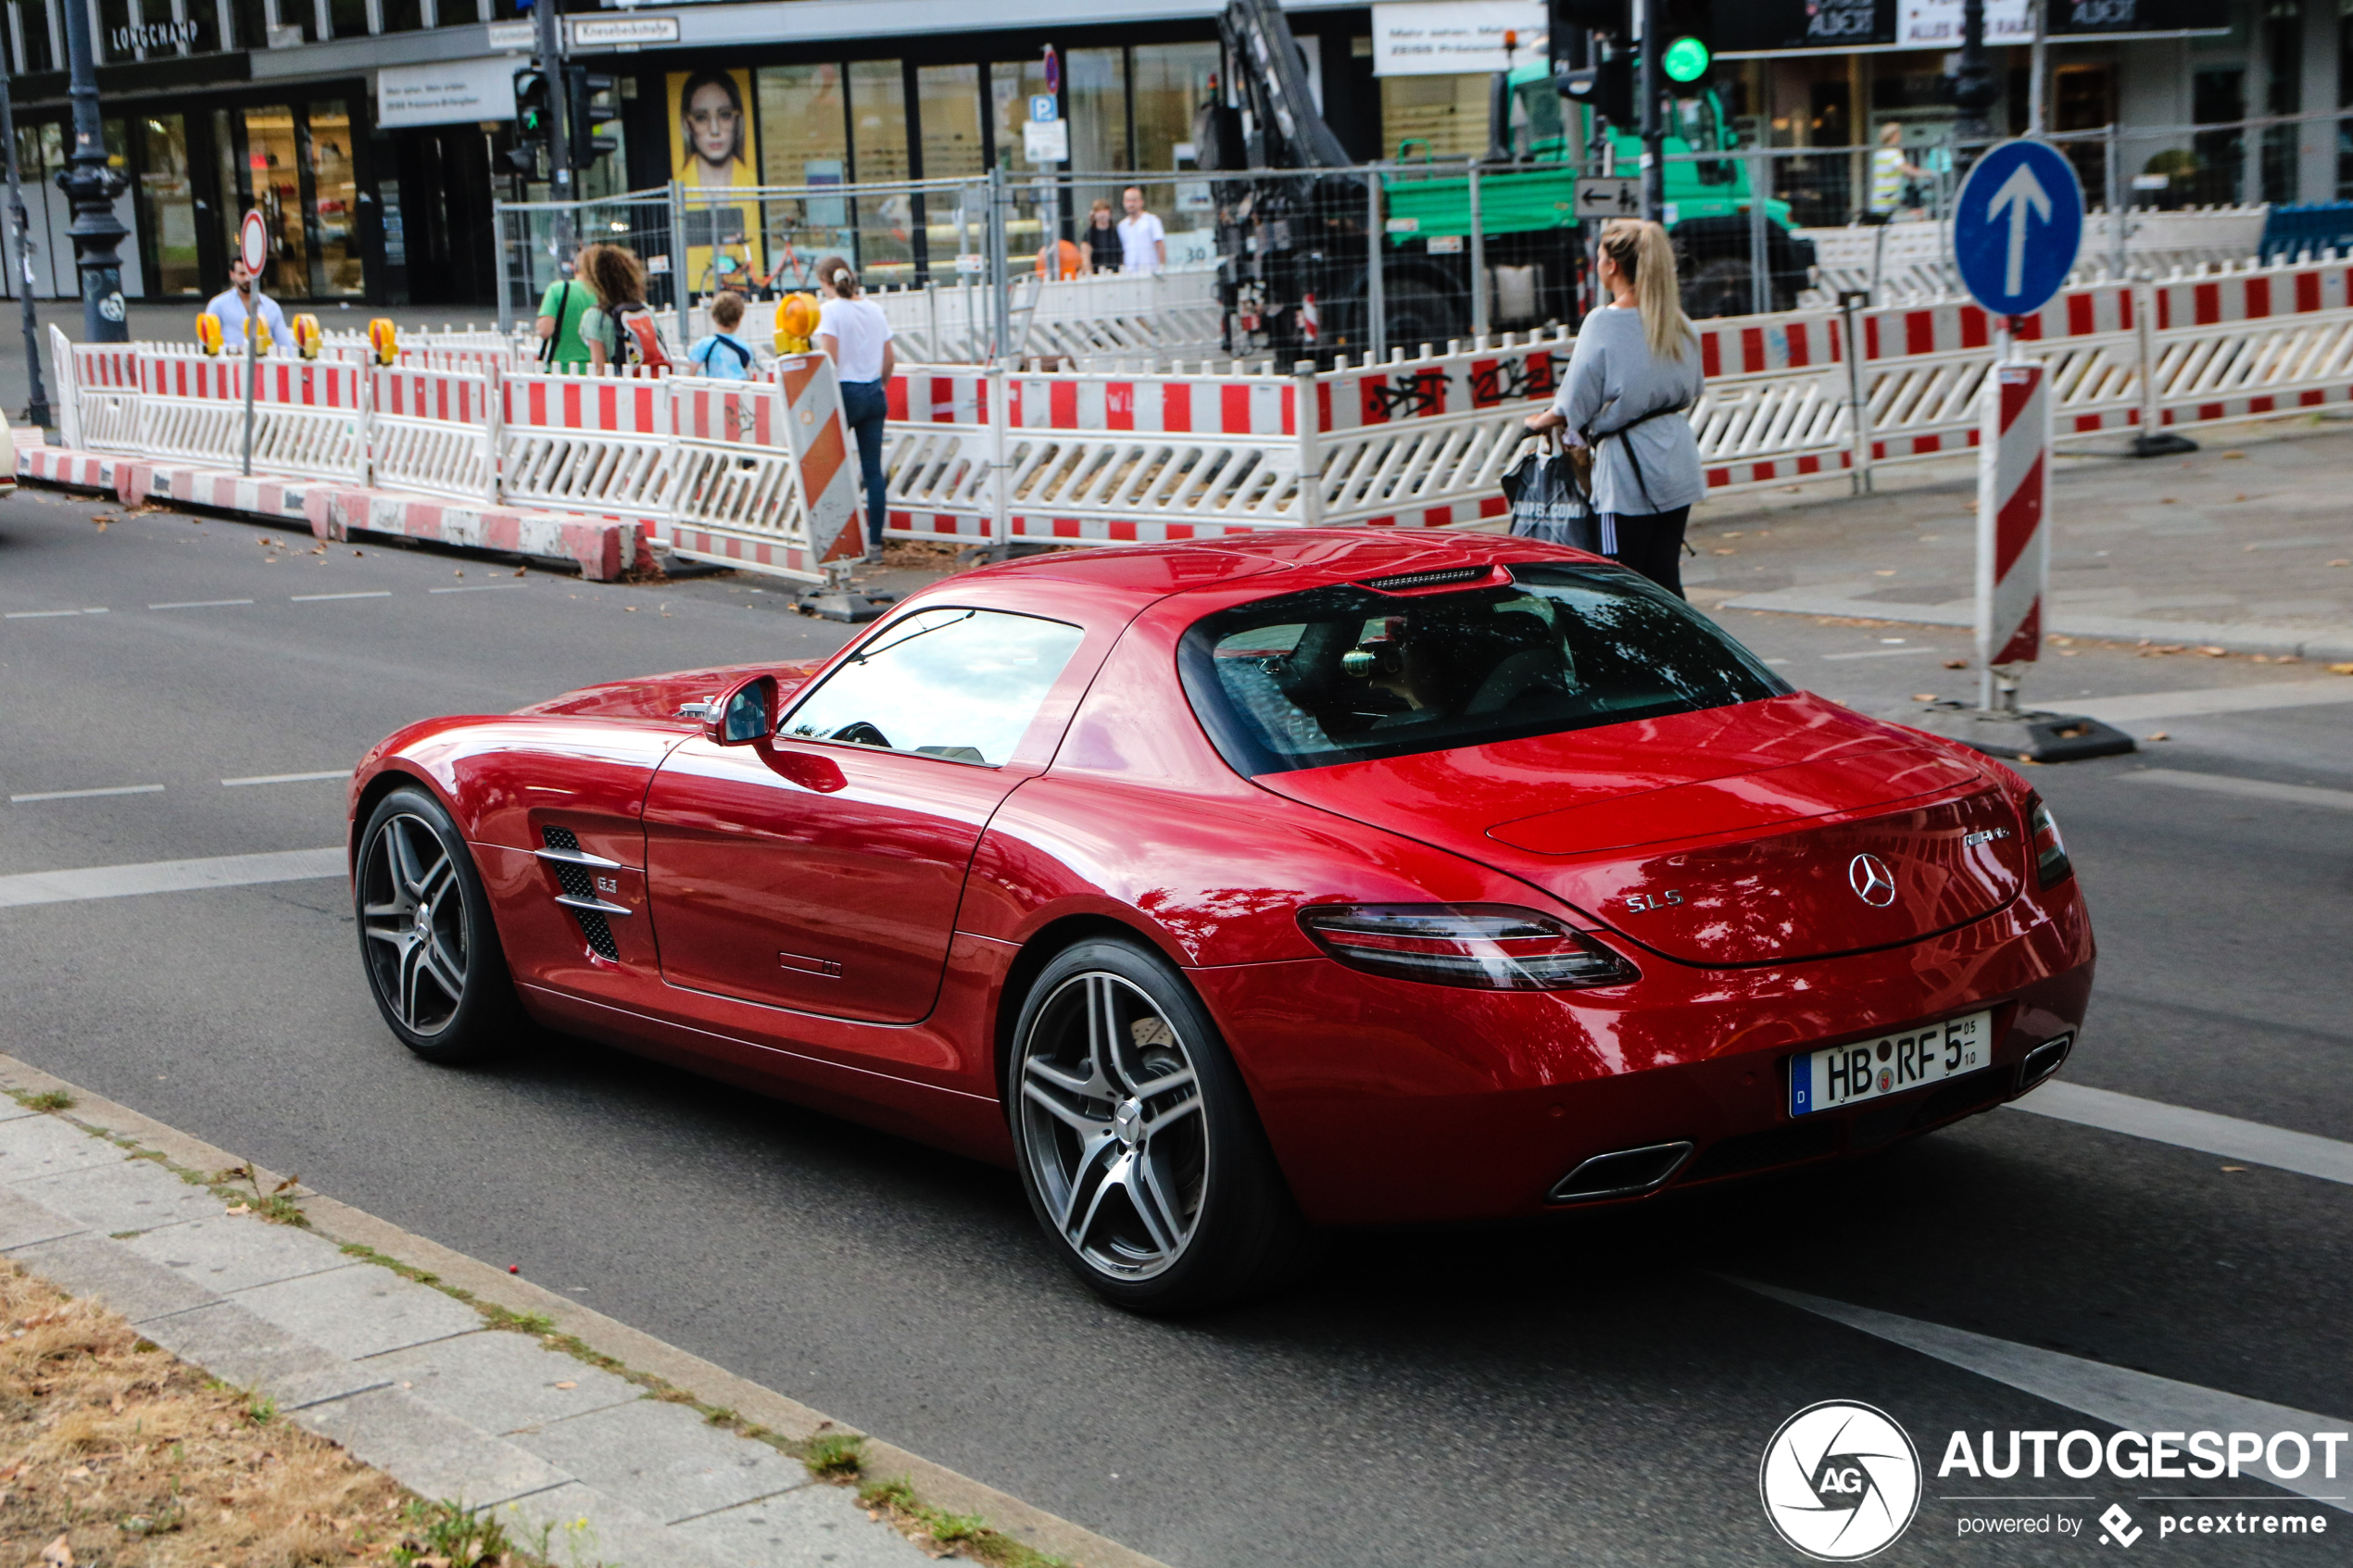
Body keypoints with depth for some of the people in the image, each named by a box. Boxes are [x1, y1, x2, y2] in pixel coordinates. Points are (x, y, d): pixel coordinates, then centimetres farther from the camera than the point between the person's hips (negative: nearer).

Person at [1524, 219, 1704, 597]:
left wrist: (1539, 422, 8)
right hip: (1678, 462, 6)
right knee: (1665, 580, 10)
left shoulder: (1602, 324, -13)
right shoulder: (1679, 322, 6)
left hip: (1627, 463, -6)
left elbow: (1574, 407, -11)